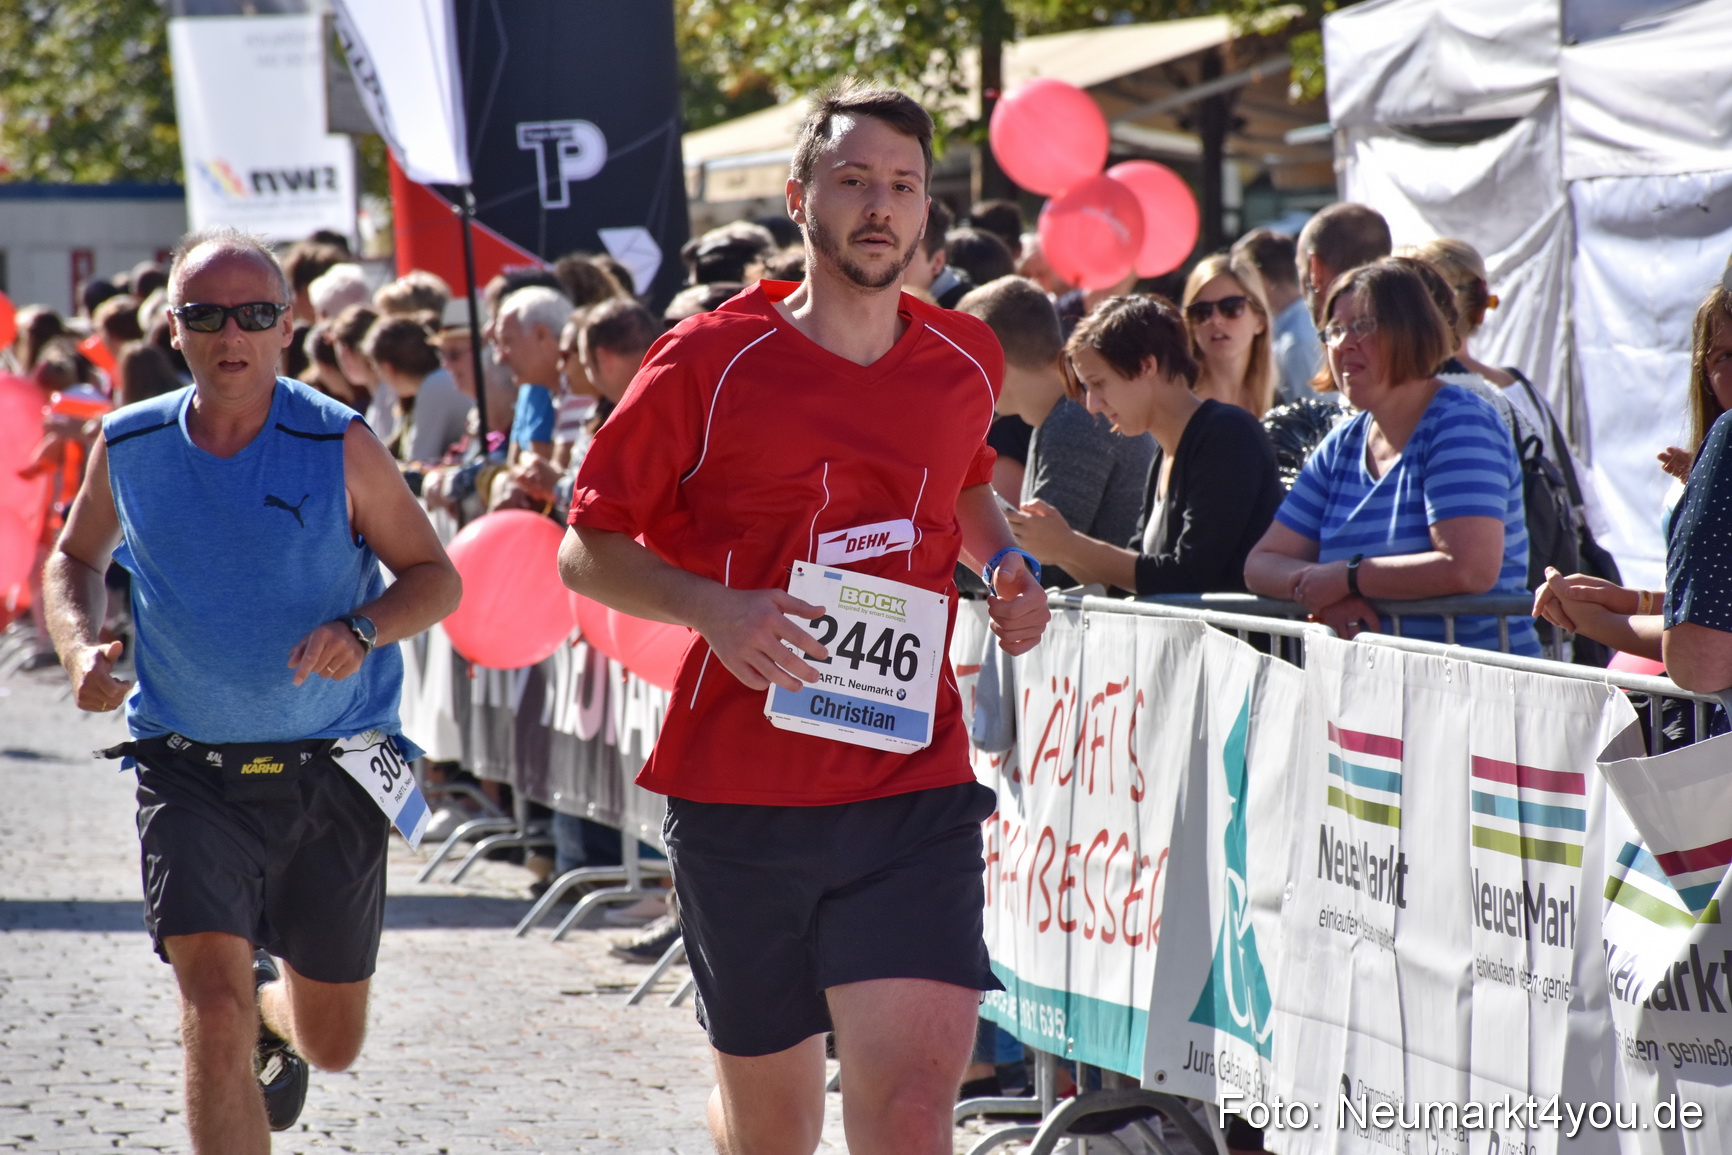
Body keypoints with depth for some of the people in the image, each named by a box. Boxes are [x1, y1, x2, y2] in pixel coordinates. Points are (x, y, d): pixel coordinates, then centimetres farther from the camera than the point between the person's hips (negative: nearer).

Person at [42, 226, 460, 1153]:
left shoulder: (340, 447, -8)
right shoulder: (128, 448, -1)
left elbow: (436, 578, -2)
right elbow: (75, 560, 17)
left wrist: (361, 629, -23)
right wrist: (80, 646, -4)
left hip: (329, 772, 0)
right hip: (190, 771, 0)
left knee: (332, 1042, 13)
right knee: (213, 1003, -20)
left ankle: (272, 1008, 50)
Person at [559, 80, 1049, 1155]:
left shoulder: (967, 361, 7)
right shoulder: (710, 361, -4)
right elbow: (588, 547, 0)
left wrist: (1007, 566, 9)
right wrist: (714, 607, -19)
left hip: (912, 790, 1)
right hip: (739, 784, -1)